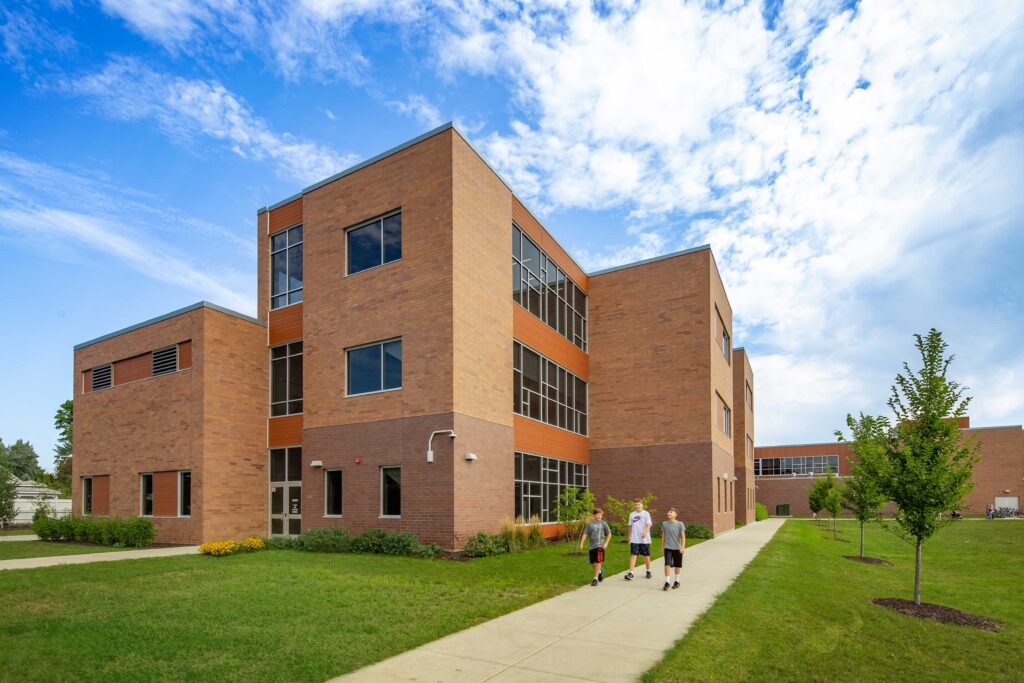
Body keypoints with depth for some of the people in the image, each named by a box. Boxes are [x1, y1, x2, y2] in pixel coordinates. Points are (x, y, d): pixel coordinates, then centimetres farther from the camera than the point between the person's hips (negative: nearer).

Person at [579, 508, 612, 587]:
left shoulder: (603, 523, 1)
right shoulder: (590, 524, 5)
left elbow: (609, 534, 7)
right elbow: (585, 534, 5)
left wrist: (606, 543, -3)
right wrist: (581, 543, -4)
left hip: (600, 545, -3)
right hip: (592, 546, 3)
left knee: (598, 561, -8)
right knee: (592, 562, 9)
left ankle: (595, 578, 2)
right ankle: (600, 571, 39)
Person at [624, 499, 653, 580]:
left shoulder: (646, 513, -3)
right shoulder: (632, 514, 8)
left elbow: (648, 525, -13)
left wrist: (645, 532, -31)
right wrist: (629, 536, 13)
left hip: (645, 539, -2)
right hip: (634, 539, 2)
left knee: (646, 555, 10)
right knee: (633, 555, -7)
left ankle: (648, 571, 28)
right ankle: (631, 573, -10)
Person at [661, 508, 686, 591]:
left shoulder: (680, 524, -7)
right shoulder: (664, 524, 0)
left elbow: (683, 536, -8)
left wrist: (683, 547, -16)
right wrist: (662, 546, 12)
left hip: (677, 548, -1)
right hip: (668, 548, 1)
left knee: (677, 565, 12)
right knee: (667, 564, -12)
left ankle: (677, 582, 29)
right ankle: (666, 582, -5)